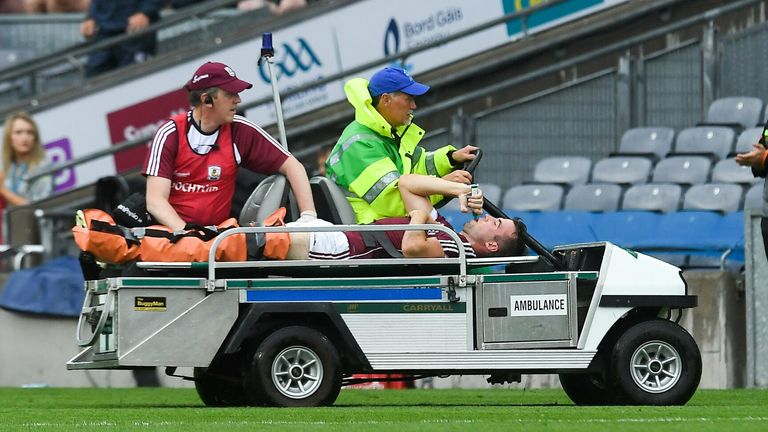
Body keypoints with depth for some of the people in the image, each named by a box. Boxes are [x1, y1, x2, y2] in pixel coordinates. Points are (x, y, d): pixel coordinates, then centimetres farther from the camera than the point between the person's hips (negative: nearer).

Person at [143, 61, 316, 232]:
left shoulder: (240, 131, -1)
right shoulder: (170, 134, -7)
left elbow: (292, 166, 4)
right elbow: (155, 201, -14)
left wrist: (308, 215, -10)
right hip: (170, 230, -4)